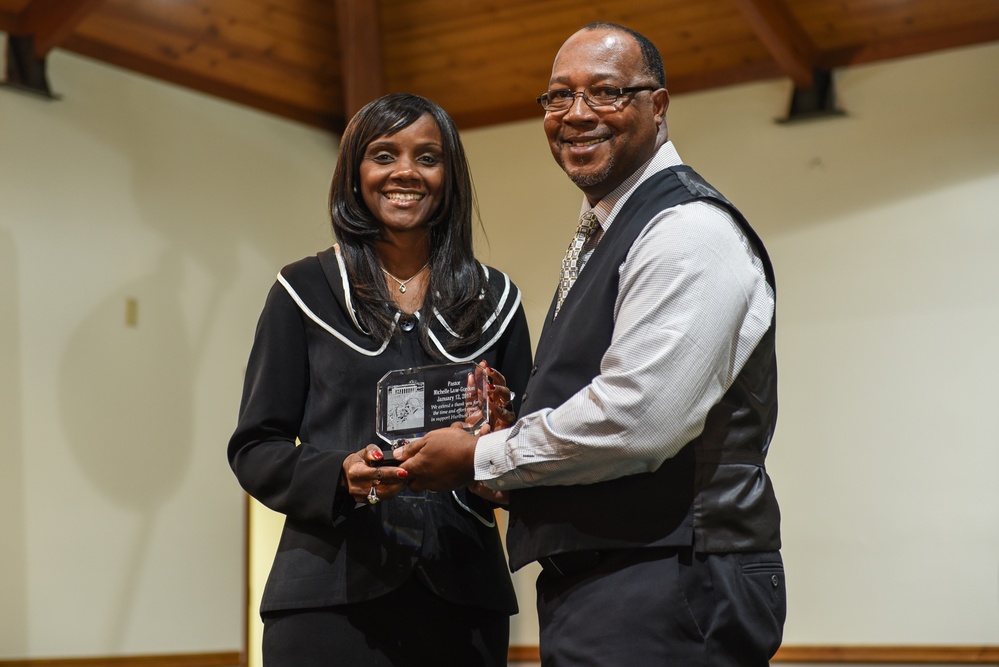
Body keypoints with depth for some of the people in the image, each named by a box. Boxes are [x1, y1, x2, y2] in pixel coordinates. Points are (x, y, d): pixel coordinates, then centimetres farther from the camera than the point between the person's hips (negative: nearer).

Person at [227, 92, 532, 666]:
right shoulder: (306, 291, 5)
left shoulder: (495, 300, 10)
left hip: (462, 591, 2)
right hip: (333, 591, -2)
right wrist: (338, 475, -16)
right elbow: (254, 449, 3)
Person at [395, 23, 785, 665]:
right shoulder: (603, 237, 18)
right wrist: (509, 436, 4)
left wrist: (480, 457, -11)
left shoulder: (689, 229, -13)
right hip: (593, 586, 9)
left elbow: (636, 419, -23)